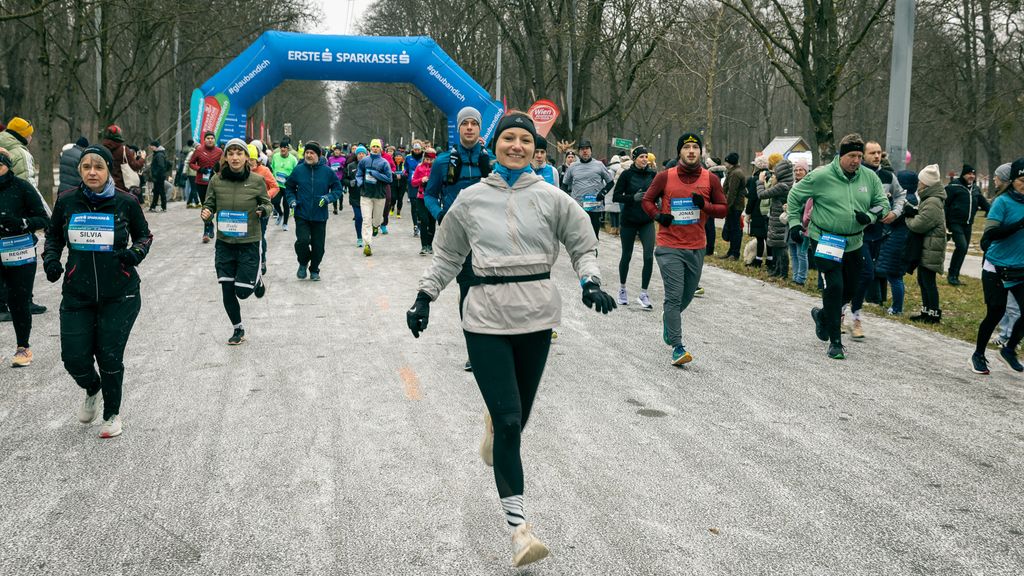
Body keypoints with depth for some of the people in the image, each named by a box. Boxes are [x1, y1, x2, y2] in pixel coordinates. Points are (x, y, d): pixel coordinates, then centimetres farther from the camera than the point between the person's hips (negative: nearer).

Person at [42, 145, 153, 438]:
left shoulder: (126, 202, -6)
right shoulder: (66, 201, -2)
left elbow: (144, 236, 9)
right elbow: (53, 235, 14)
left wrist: (135, 252, -12)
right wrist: (50, 258, -5)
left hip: (119, 295, -2)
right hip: (77, 295, 2)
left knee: (110, 355, -1)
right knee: (74, 357, -1)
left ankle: (112, 414, 25)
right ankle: (92, 390, 36)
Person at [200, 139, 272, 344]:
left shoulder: (257, 181, -8)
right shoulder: (216, 180, -4)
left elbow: (268, 204, 4)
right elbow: (209, 204, 7)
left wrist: (264, 210, -19)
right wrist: (206, 212, -16)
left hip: (250, 244, -2)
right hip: (224, 244, 2)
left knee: (243, 292, -3)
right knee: (227, 291, 6)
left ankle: (257, 279, 33)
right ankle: (238, 329, 28)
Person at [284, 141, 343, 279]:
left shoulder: (327, 172, -4)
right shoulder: (298, 170, -1)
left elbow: (338, 189, 4)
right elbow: (289, 187, 14)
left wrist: (328, 198, -14)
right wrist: (292, 200, -2)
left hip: (320, 216, 0)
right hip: (302, 215, 0)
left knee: (318, 246, 6)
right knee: (302, 241, -15)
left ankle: (314, 270, 29)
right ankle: (303, 263, 14)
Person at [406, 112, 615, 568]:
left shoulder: (550, 198, 2)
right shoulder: (470, 199, 4)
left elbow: (583, 247, 10)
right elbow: (447, 256, 16)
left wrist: (590, 283, -7)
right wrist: (424, 297, 11)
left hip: (537, 317, 1)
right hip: (486, 319, -1)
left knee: (516, 415, 12)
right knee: (509, 420, -9)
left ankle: (493, 423, 52)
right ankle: (518, 526, -5)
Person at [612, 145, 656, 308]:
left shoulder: (652, 174, 2)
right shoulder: (627, 174, -6)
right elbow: (616, 196, -7)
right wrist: (633, 198, -20)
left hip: (647, 221, 2)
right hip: (629, 221, -2)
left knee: (649, 256, -10)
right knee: (626, 255, 11)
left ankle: (643, 294, -3)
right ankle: (622, 289, 31)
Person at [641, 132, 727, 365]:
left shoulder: (711, 179, 1)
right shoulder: (665, 177, -4)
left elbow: (723, 209, 5)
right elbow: (647, 200, 8)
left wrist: (705, 205, -15)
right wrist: (658, 215, -12)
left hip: (697, 247, 3)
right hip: (670, 247, -3)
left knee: (687, 296, 18)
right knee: (674, 296, -10)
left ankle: (669, 319, 48)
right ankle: (677, 347, -9)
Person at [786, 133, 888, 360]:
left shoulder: (870, 177, 0)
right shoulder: (821, 176, -11)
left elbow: (883, 203, 10)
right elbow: (794, 196, 2)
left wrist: (870, 216, -9)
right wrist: (794, 223, -3)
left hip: (853, 243, 5)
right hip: (825, 242, -5)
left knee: (849, 290, 15)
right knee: (834, 287, -13)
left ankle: (823, 315, 45)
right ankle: (835, 342, -3)